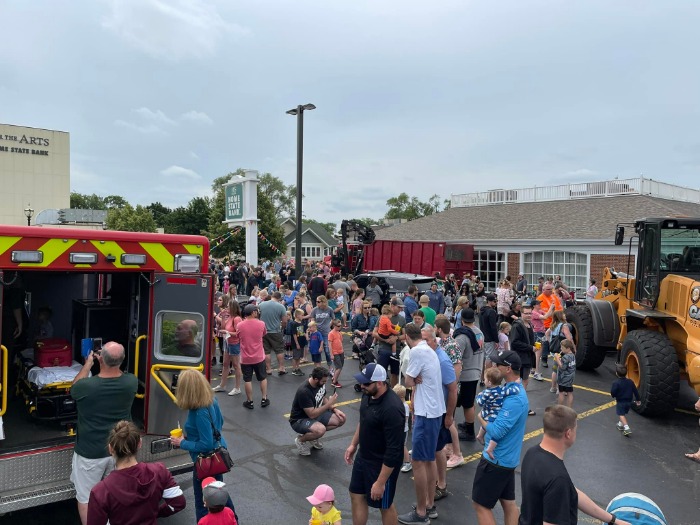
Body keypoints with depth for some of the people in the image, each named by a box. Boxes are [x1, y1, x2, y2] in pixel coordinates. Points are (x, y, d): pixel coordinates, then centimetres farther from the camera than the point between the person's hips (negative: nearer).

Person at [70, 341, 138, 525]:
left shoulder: (86, 386, -26)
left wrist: (88, 364, 10)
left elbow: (74, 388, 1)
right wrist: (112, 361, 11)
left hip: (90, 453, -4)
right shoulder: (131, 382, -17)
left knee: (85, 498, 17)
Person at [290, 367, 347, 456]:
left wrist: (334, 409, -4)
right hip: (299, 420, -8)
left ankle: (313, 434, 10)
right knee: (320, 429, -37)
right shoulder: (304, 392, -32)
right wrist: (329, 404, -27)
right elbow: (312, 415, -30)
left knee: (341, 419, -6)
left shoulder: (320, 384, -7)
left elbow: (323, 399, 11)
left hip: (315, 413, 8)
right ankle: (300, 440, -5)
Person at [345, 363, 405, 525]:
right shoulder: (368, 394, -8)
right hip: (363, 457, 8)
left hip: (383, 464, -8)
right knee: (356, 496, 19)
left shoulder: (391, 409, -33)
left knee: (384, 505, 14)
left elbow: (394, 451, -28)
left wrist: (380, 482, -23)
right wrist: (353, 444, 16)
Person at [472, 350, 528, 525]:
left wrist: (481, 419, -11)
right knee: (508, 503, 18)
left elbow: (496, 432, -28)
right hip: (508, 458, 10)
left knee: (481, 504, 2)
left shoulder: (514, 399, -27)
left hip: (497, 459, -10)